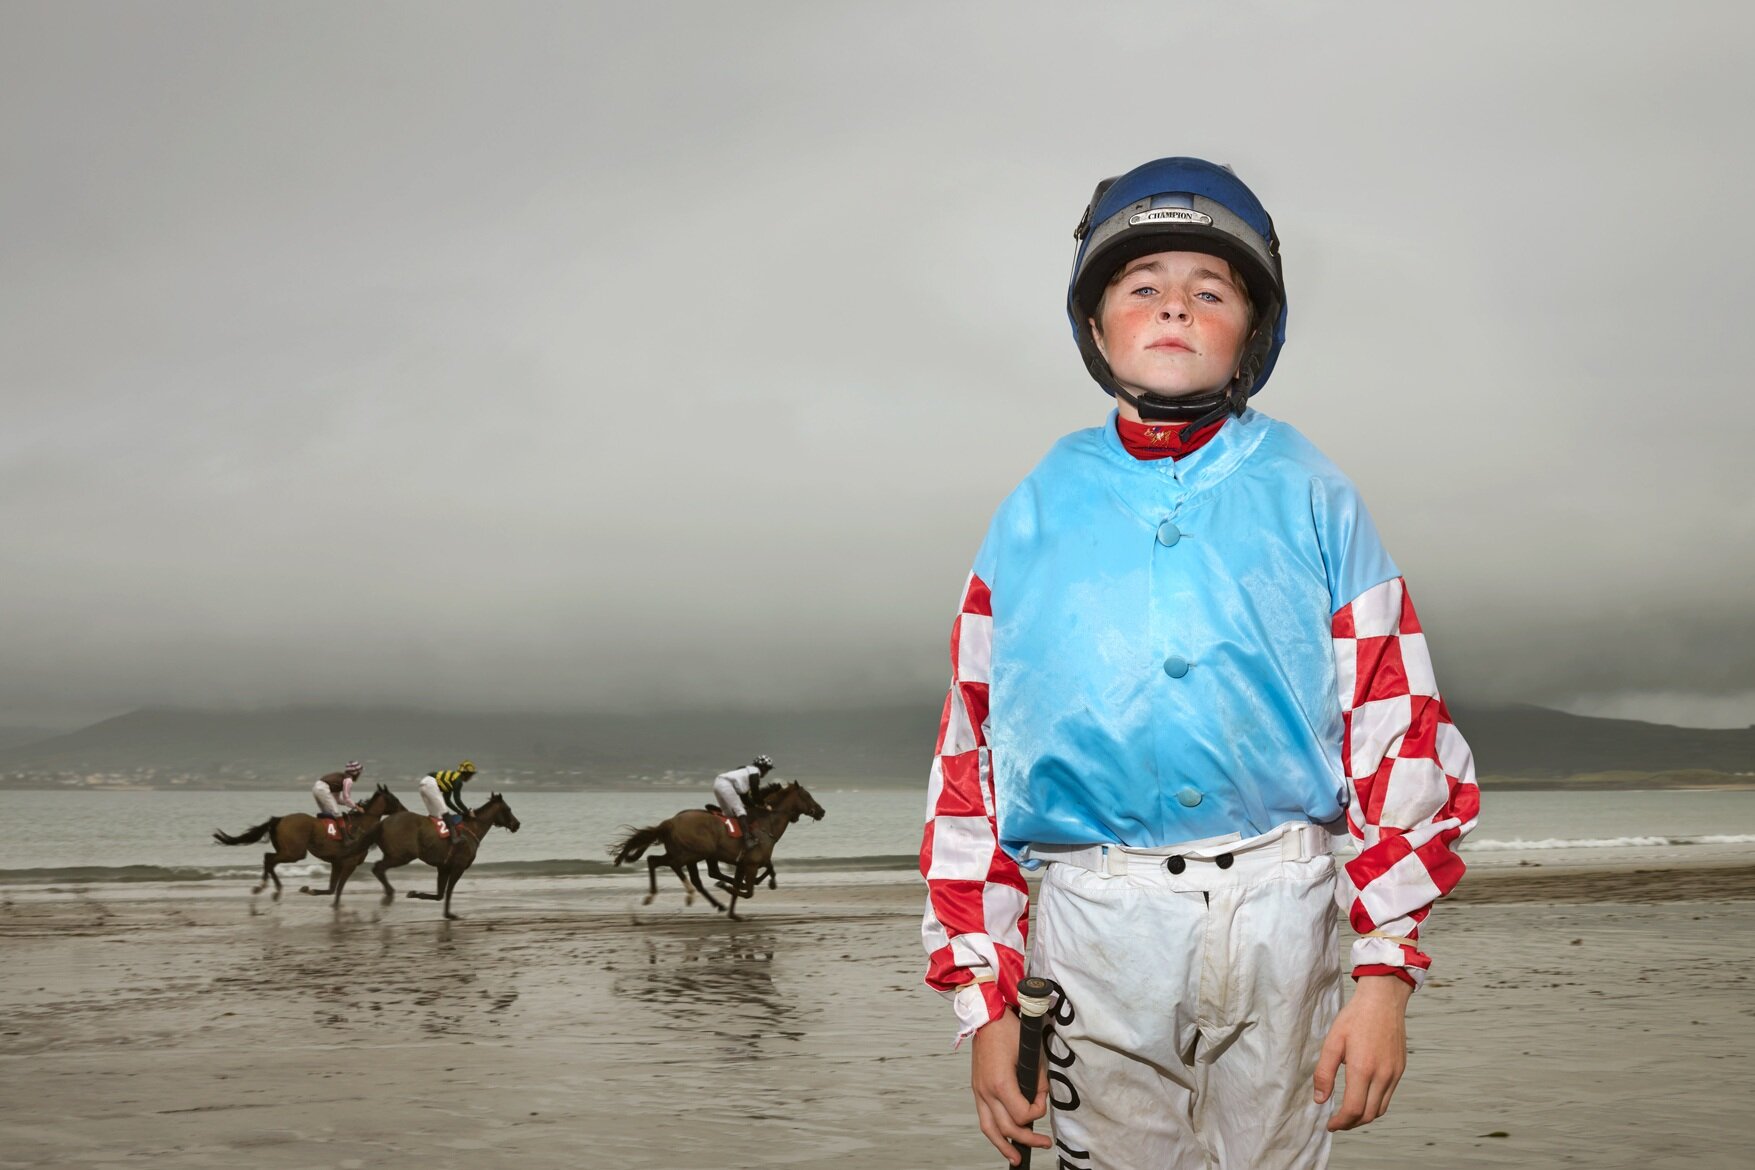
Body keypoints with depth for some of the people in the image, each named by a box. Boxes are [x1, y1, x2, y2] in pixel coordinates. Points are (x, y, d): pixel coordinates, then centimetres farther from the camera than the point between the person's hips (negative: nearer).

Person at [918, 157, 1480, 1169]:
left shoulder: (1310, 497, 7)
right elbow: (971, 757, 5)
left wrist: (1387, 969, -5)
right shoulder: (1037, 515, 8)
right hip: (1094, 928, 0)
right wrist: (985, 998, 0)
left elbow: (1397, 730, 2)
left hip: (1278, 913, 0)